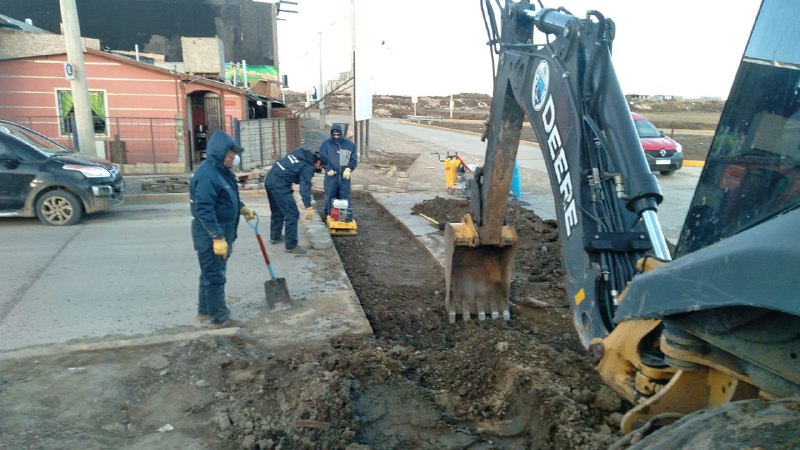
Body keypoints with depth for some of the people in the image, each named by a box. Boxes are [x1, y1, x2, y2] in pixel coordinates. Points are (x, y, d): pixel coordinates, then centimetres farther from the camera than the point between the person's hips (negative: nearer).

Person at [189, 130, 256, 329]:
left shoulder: (222, 170, 9)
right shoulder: (207, 174, -24)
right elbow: (204, 210, -29)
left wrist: (242, 208, 10)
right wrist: (217, 238, -30)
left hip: (221, 231, 10)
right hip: (210, 234, -10)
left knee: (211, 273, 20)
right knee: (215, 276, 0)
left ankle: (205, 310, 34)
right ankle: (219, 318, 10)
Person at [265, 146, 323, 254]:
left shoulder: (300, 153, 13)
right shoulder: (308, 167, -11)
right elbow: (305, 187, -22)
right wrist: (308, 207, -28)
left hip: (270, 180, 10)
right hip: (279, 185, -10)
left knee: (277, 211, 25)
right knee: (292, 214, -4)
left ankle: (275, 236, 40)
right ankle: (291, 245, -1)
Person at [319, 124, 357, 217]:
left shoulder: (349, 144, 6)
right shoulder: (325, 144, 2)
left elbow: (354, 159, 6)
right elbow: (323, 158, -4)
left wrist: (348, 169, -8)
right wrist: (328, 169, -16)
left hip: (344, 175, 1)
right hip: (331, 175, -1)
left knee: (345, 197, 5)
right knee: (329, 196, 4)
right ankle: (328, 215, 17)